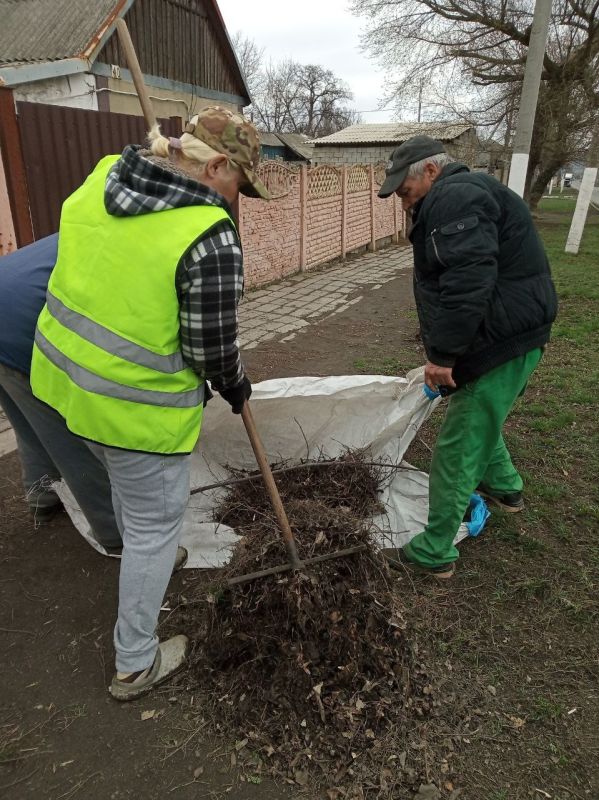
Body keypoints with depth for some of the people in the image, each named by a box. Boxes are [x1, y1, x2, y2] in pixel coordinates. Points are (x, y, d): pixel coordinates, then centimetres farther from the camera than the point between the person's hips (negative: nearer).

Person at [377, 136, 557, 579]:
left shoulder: (454, 196, -15)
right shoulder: (460, 196, 21)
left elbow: (468, 280, -28)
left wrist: (443, 353, -24)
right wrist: (446, 349, 22)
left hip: (501, 342, -11)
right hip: (506, 336, 11)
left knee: (457, 448, -4)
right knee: (479, 421, 30)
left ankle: (436, 552, 9)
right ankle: (504, 487, 52)